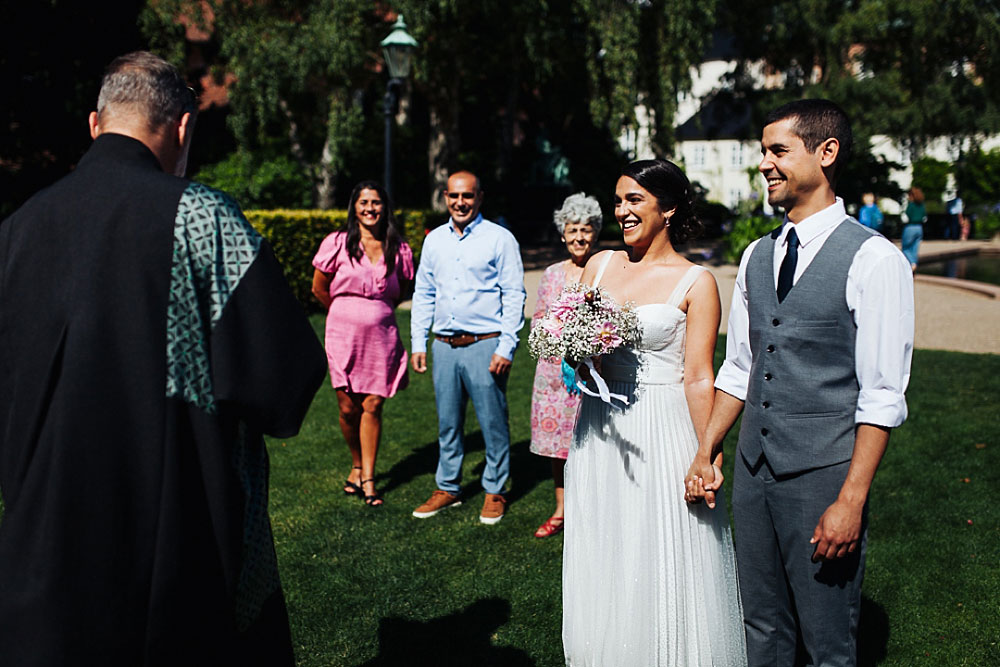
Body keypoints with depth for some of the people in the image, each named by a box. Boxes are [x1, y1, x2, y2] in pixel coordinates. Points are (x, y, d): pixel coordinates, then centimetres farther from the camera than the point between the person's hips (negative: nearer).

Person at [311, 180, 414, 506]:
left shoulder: (398, 249, 4)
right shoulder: (338, 244, -1)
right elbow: (319, 288, 8)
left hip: (382, 335, 1)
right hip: (344, 334, -1)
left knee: (372, 406, -1)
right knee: (348, 407, 2)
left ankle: (368, 479, 8)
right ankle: (357, 465, 27)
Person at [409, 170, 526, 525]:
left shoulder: (500, 239, -3)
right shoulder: (434, 240, 11)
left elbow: (514, 296, -5)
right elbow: (423, 294, 16)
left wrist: (506, 348, -12)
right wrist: (418, 343, 10)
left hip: (485, 346, -4)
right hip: (445, 346, 5)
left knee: (493, 422, 3)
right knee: (447, 423, 12)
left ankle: (494, 493, 17)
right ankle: (447, 489, 26)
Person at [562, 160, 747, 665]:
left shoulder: (695, 283, -7)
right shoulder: (600, 265, 7)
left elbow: (699, 378, -9)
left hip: (663, 433, -4)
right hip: (600, 431, 5)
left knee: (664, 572, 3)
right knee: (604, 569, 14)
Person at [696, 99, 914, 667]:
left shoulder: (873, 259, -11)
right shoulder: (757, 257, 9)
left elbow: (883, 396, -14)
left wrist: (851, 501, -17)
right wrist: (706, 452, 10)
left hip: (824, 474, -6)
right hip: (753, 470, 6)